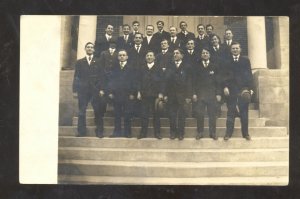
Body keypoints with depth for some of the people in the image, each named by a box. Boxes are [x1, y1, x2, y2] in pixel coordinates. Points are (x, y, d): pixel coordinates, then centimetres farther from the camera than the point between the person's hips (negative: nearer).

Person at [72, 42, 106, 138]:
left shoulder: (98, 62, 10)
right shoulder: (79, 62, 13)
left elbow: (102, 77, 5)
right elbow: (76, 77, 9)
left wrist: (102, 89, -5)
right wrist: (75, 90, 1)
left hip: (96, 90, -1)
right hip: (83, 90, 1)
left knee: (98, 112, -4)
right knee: (81, 112, 0)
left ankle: (99, 131, 3)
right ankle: (81, 131, 7)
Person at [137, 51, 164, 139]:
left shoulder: (158, 68, 3)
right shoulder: (143, 68, 11)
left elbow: (161, 81, -2)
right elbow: (140, 81, 9)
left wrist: (160, 93, -9)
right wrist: (139, 92, 0)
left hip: (155, 94, -2)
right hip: (145, 94, 2)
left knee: (156, 114, 3)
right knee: (144, 114, 3)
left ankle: (157, 133, 10)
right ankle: (143, 132, 9)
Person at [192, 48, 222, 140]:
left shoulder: (214, 66, 8)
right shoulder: (196, 66, 9)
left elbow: (218, 80, 5)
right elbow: (194, 81, 6)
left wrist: (218, 93, -2)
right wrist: (194, 93, -3)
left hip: (212, 93, 0)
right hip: (200, 93, 0)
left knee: (212, 114, 2)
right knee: (199, 114, -1)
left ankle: (212, 132, 10)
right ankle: (200, 132, 8)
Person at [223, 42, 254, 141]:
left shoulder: (245, 60, 12)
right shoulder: (227, 61, 11)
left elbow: (249, 75, 6)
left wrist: (250, 88, -3)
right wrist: (225, 87, -9)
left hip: (243, 89, 1)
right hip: (231, 90, 0)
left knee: (244, 112, 3)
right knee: (231, 112, -2)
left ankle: (245, 133, 9)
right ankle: (228, 133, 0)